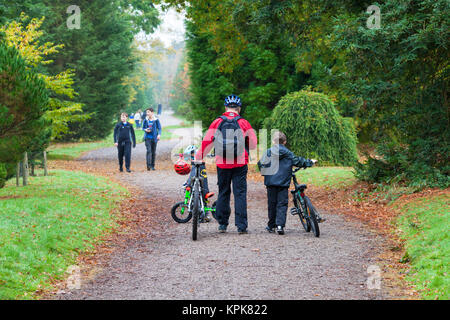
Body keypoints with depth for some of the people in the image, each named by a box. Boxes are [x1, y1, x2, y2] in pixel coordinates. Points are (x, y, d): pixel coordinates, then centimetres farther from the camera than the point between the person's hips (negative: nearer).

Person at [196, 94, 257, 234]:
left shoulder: (217, 123, 0)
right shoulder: (243, 123, -3)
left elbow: (206, 142, 1)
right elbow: (254, 144, 3)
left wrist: (198, 158, 11)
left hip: (222, 164, 1)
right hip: (240, 164, -1)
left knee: (223, 193, 12)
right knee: (240, 194, 1)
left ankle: (222, 224, 16)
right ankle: (241, 226, -3)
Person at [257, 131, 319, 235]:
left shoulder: (268, 152, 3)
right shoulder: (288, 153, 2)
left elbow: (261, 164, 4)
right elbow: (298, 161, 6)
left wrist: (264, 173, 22)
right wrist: (310, 162, 20)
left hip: (271, 182, 1)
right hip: (283, 183, -1)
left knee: (272, 204, 10)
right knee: (282, 204, 0)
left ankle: (271, 226, 15)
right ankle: (280, 225, -14)